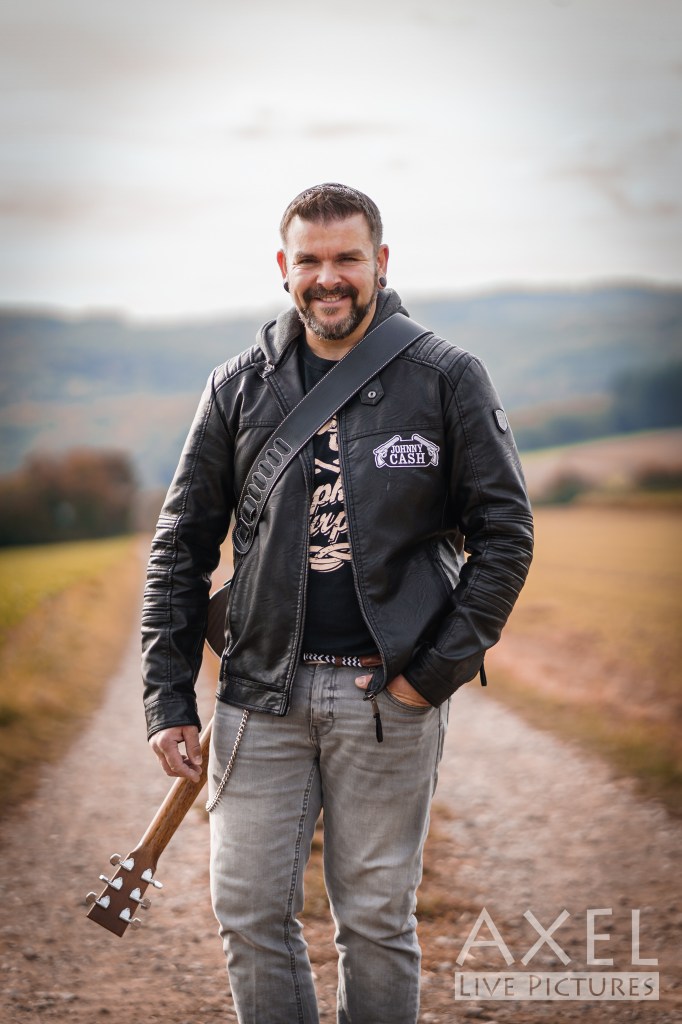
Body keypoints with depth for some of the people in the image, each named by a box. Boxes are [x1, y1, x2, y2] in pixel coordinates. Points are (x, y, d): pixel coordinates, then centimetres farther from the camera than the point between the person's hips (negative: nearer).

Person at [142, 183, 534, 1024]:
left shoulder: (446, 379, 0)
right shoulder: (240, 387, 6)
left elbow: (505, 532, 0)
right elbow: (182, 545, 9)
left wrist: (438, 670, -8)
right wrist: (168, 700, 2)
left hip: (391, 696, -2)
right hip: (262, 693, 2)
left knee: (377, 920, 5)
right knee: (249, 914, 4)